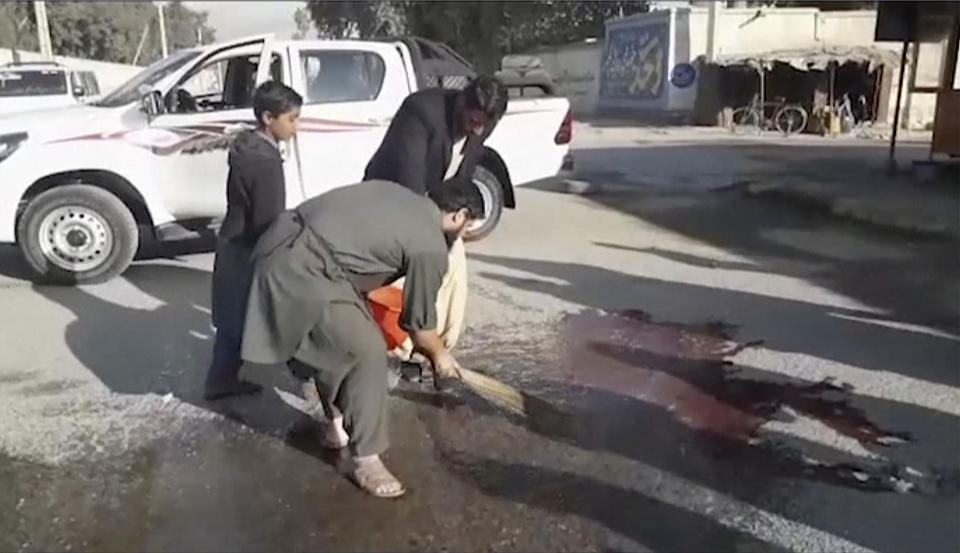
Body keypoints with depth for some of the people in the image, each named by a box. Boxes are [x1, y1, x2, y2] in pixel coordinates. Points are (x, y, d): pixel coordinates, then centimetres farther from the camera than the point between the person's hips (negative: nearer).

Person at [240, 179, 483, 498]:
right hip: (302, 269, -10)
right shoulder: (430, 247, -7)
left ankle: (337, 423, 40)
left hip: (284, 242, 10)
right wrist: (439, 355, 24)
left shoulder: (399, 197, 16)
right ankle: (365, 461, 6)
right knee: (367, 352, -4)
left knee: (336, 342, 24)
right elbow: (419, 323, 4)